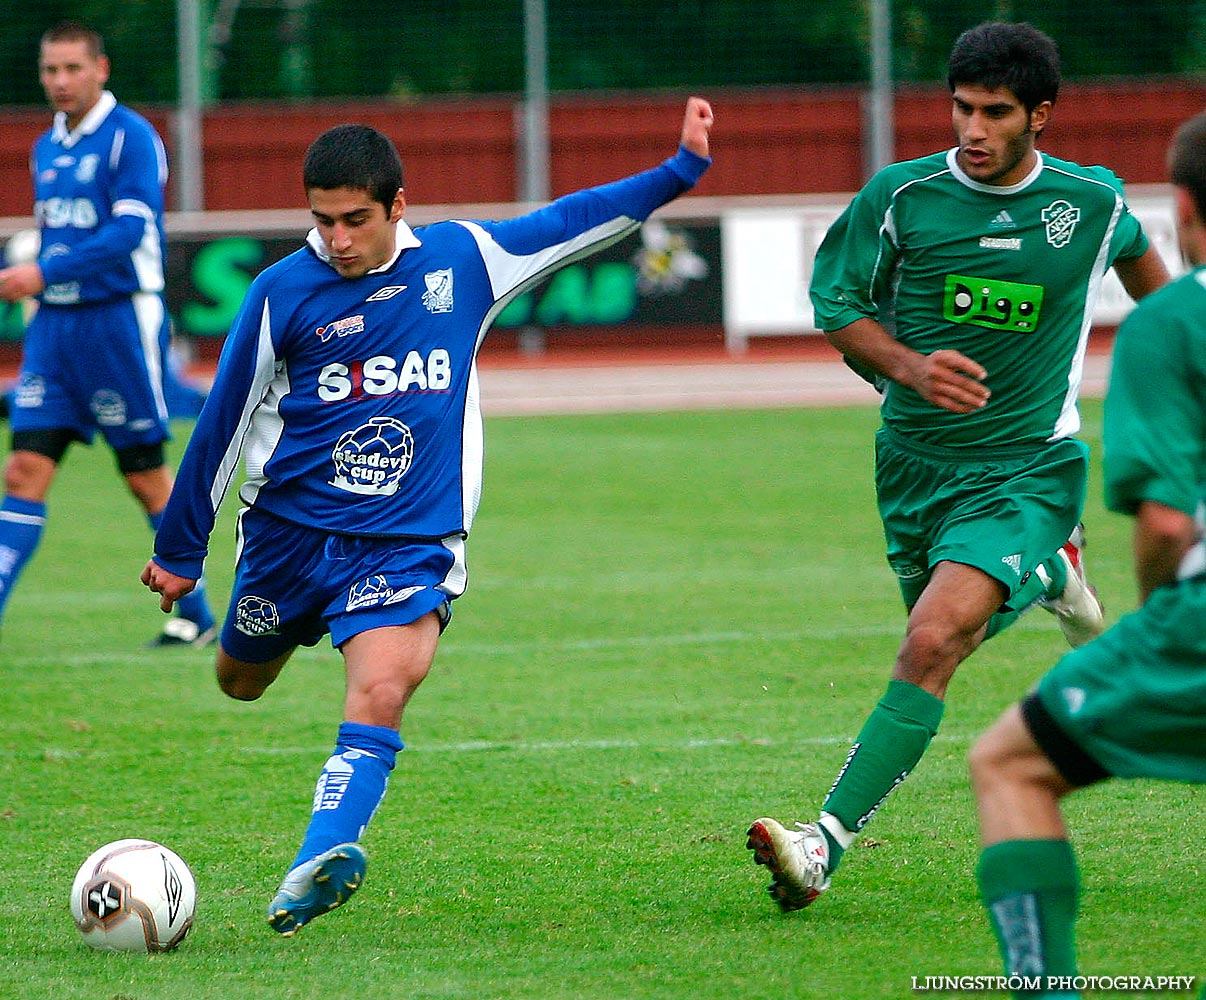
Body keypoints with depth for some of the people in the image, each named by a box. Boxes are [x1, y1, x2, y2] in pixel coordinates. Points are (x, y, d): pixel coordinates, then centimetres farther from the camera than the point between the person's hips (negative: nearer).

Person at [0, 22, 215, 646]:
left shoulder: (130, 137, -9)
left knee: (146, 476, 1)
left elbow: (129, 230, -19)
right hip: (53, 325, 6)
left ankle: (196, 617, 13)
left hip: (118, 319, -6)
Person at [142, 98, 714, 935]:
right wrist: (179, 550, 8)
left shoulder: (462, 260, 0)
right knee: (240, 685, 16)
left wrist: (682, 169, 14)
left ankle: (322, 858, -35)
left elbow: (573, 221, 14)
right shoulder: (283, 293, -6)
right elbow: (223, 425, 2)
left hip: (409, 543, -1)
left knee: (383, 692, -25)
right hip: (288, 532, 1)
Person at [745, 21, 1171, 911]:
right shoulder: (901, 196, -9)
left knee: (933, 643, -24)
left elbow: (1138, 256, 18)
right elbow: (836, 304, 0)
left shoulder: (1092, 201, -6)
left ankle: (829, 845, -28)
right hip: (914, 461, 3)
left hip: (1026, 469, -3)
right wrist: (910, 367, -19)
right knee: (945, 636, 22)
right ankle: (1049, 573, 55)